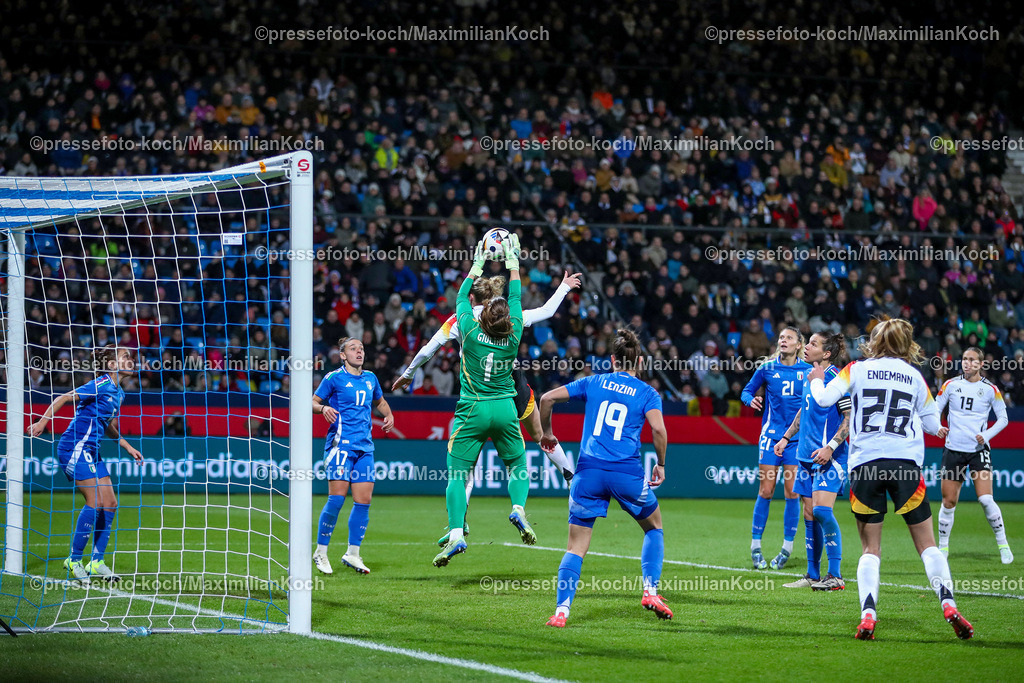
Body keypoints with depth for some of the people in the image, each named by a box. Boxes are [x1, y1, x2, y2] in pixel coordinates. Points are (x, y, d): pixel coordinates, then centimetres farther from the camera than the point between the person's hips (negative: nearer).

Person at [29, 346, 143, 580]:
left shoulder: (118, 393, 14)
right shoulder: (101, 385, -13)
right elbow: (63, 398, -14)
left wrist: (127, 447, 22)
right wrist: (42, 422, -19)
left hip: (91, 451, 9)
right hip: (75, 446, -9)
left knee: (110, 503, 4)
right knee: (95, 501, -15)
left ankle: (97, 562, 10)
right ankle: (74, 559, -6)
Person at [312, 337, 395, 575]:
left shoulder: (370, 378, 15)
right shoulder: (334, 378, 0)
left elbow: (379, 402, 32)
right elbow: (313, 402, 4)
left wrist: (388, 415, 12)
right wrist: (323, 408, -18)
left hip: (364, 447, 6)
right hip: (340, 443, -6)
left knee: (364, 500, 1)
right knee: (337, 497, -13)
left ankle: (352, 553, 11)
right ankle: (321, 551, -1)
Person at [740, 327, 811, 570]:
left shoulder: (808, 371, 3)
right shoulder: (767, 368, 2)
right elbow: (747, 390, 11)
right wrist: (752, 399, -10)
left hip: (798, 436, 0)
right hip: (772, 433, 0)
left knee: (792, 491, -3)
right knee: (765, 491, -3)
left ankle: (787, 548, 7)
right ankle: (755, 546, 6)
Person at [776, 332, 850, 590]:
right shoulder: (809, 377, 13)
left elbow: (851, 418, -14)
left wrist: (831, 447, -21)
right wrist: (786, 437, 26)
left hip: (829, 457, -8)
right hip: (807, 455, 8)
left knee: (821, 509, -18)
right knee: (809, 515, 9)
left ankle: (835, 576, -12)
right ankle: (813, 576, 16)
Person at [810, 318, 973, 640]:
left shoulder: (857, 369, 7)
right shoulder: (914, 376, 11)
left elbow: (824, 399, -2)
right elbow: (933, 424, 17)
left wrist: (816, 381, 19)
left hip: (864, 465, 0)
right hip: (905, 464, 0)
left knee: (870, 549, 7)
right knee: (927, 544, 6)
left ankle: (868, 615, -10)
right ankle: (948, 604, -10)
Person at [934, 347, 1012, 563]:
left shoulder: (990, 389, -1)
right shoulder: (950, 385, 2)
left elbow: (1003, 418, 6)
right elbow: (935, 410, 8)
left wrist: (986, 435, -9)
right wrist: (937, 427, -12)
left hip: (979, 450, -2)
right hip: (953, 449, 2)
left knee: (986, 500, -14)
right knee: (948, 502, 2)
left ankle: (1003, 545, 0)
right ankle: (942, 548, 17)